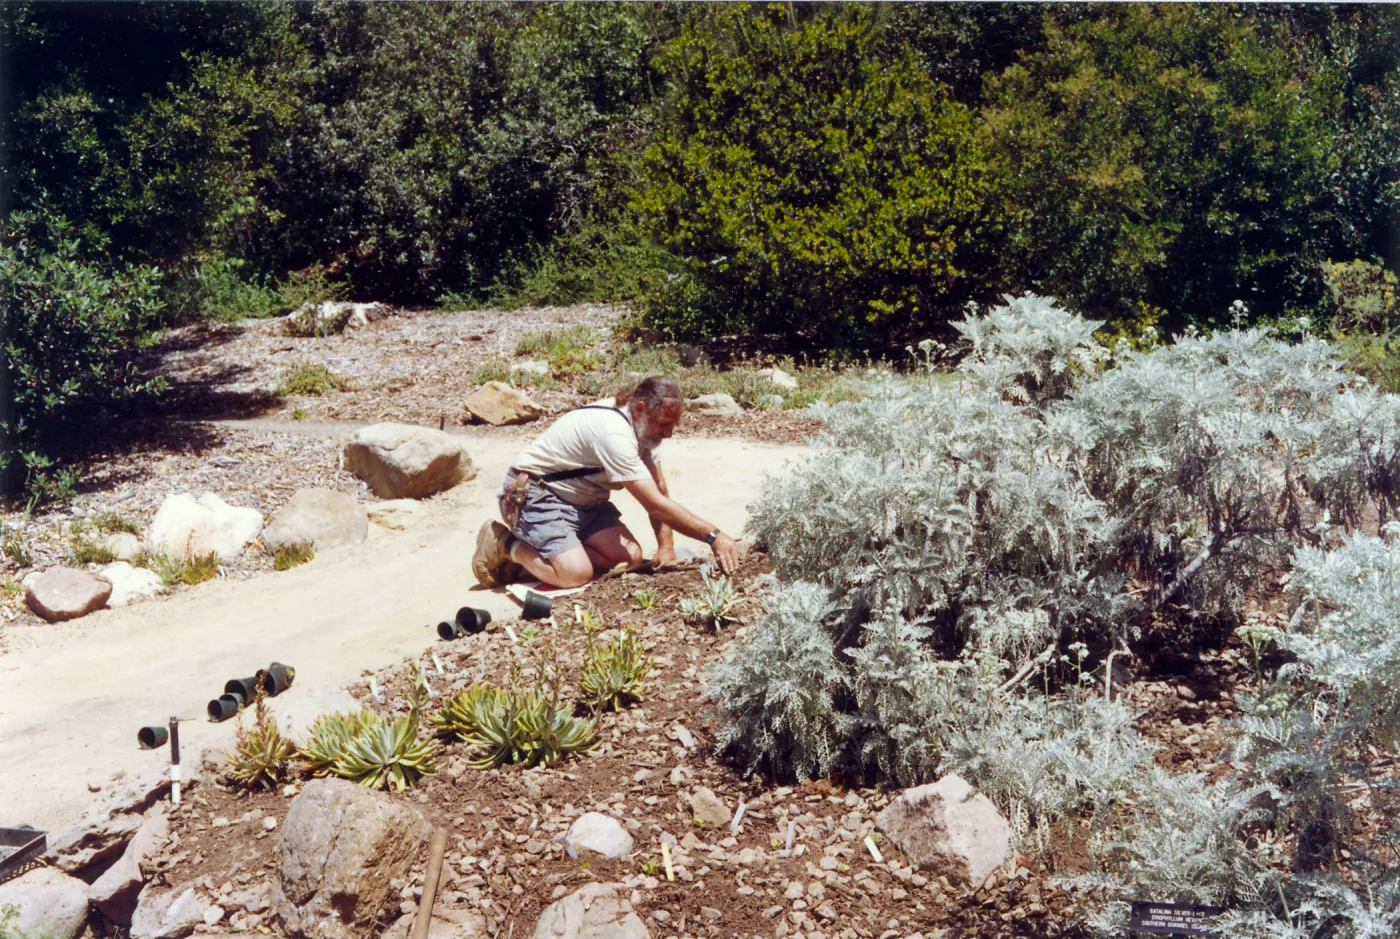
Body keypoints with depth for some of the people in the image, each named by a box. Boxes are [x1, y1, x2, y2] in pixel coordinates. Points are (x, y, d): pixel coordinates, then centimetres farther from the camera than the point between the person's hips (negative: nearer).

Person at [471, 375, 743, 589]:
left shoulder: (644, 425, -2)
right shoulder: (615, 435, -31)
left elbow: (659, 492, -1)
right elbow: (656, 505, -32)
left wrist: (666, 547, -12)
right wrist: (713, 536, -31)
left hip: (583, 498, 9)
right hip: (534, 493, -9)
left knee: (631, 557, -9)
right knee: (576, 574, -27)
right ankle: (506, 544, -2)